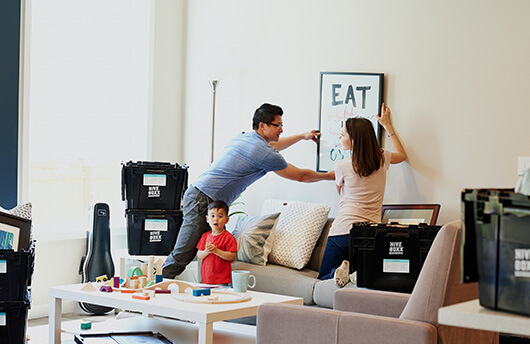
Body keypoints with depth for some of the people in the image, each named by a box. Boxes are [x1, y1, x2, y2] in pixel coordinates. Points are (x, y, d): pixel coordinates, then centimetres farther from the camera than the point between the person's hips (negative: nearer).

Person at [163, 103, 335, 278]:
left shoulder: (242, 137, 16)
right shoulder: (264, 154, -10)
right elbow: (300, 175, 3)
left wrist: (302, 136, 47)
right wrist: (329, 176, 19)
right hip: (203, 201, -10)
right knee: (181, 256, -9)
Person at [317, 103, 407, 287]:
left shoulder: (342, 166, -6)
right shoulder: (382, 158, 3)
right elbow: (401, 155, 30)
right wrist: (387, 126, 36)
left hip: (343, 231, -3)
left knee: (324, 278, 11)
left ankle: (338, 271, -21)